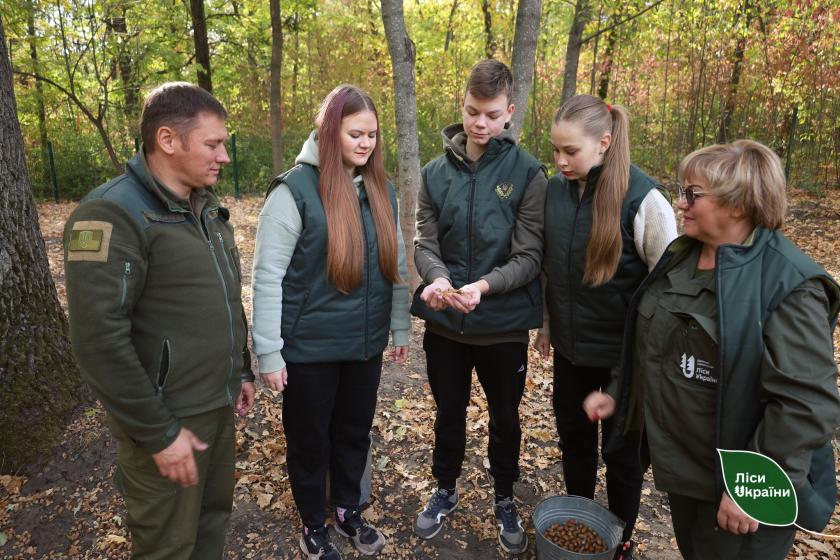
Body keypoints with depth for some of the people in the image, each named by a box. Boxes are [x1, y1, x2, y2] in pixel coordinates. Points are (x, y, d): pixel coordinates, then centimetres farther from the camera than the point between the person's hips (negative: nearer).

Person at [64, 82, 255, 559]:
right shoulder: (113, 215, -19)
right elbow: (100, 341, -22)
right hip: (168, 419, -7)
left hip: (219, 405, 7)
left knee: (214, 518, 21)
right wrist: (158, 433, -19)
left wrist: (243, 371, 16)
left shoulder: (207, 207, 8)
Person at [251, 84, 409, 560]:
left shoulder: (382, 190, 3)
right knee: (310, 439, 14)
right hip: (310, 346, -4)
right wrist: (269, 351, -13)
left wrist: (400, 327, 10)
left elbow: (397, 264, 9)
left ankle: (349, 511, 44)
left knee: (355, 432, 20)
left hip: (366, 343, 5)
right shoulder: (295, 189, -14)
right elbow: (268, 276, -14)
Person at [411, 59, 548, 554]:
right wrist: (438, 278, -23)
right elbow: (425, 243, -1)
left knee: (505, 418, 18)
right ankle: (446, 490, 44)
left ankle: (505, 499, 43)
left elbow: (529, 257, -13)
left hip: (504, 323, -2)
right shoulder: (436, 172, 0)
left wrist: (484, 285, -30)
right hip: (445, 322, 2)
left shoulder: (527, 173, -9)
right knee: (449, 413, 20)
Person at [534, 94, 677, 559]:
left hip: (625, 352, -4)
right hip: (570, 345, 5)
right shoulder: (555, 189, -3)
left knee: (621, 449, 15)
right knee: (573, 439, 20)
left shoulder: (642, 197, -18)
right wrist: (546, 323, 14)